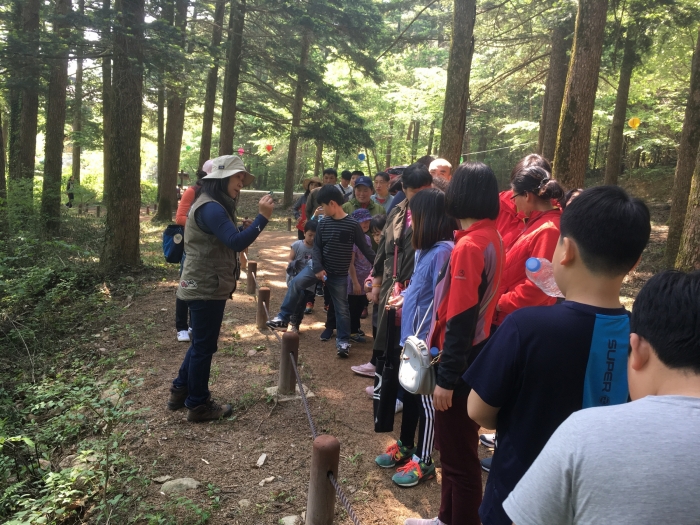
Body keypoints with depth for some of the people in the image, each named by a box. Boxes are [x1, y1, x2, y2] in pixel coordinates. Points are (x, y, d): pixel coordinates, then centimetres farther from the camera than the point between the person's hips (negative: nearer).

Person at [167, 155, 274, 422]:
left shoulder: (215, 205, 15)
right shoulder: (210, 208, -20)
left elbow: (230, 242, 10)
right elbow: (237, 242, -29)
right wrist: (262, 217, -28)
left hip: (205, 287, 11)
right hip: (206, 289, -11)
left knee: (200, 343, 21)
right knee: (204, 346, 1)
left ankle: (180, 392, 33)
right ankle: (198, 405, 15)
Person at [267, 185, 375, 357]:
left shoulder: (352, 224, -13)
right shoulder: (323, 223, -3)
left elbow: (365, 248, -8)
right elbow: (317, 247, -1)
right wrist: (318, 268, -13)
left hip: (339, 274, -3)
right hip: (320, 267, 3)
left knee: (341, 308, 6)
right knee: (297, 282, -17)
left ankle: (343, 341, 21)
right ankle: (283, 319, -8)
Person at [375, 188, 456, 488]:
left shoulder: (442, 251, -21)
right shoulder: (426, 248, 7)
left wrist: (428, 339, -21)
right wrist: (405, 297, 8)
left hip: (426, 339, -9)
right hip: (412, 334, 9)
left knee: (426, 399, 6)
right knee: (409, 392, 21)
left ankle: (423, 461, 21)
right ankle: (405, 446, 38)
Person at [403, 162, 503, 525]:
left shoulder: (469, 246, -22)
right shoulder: (491, 238, 5)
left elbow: (460, 319, -23)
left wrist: (446, 377, -18)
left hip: (462, 361, -9)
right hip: (475, 354, 9)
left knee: (458, 454, 7)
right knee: (455, 446, 22)